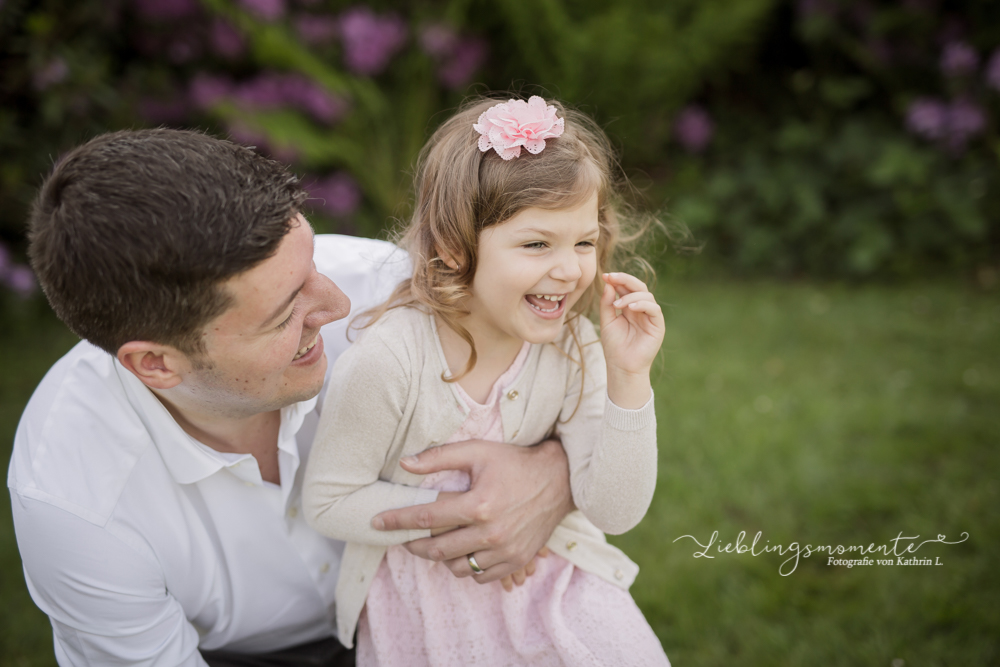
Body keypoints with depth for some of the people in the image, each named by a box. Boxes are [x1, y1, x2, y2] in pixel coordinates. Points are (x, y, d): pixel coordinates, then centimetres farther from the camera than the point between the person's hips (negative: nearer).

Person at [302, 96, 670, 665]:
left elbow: (615, 511, -16)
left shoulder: (572, 348, -14)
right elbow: (330, 501, -16)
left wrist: (628, 378, -27)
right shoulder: (388, 361, -27)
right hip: (421, 592, -2)